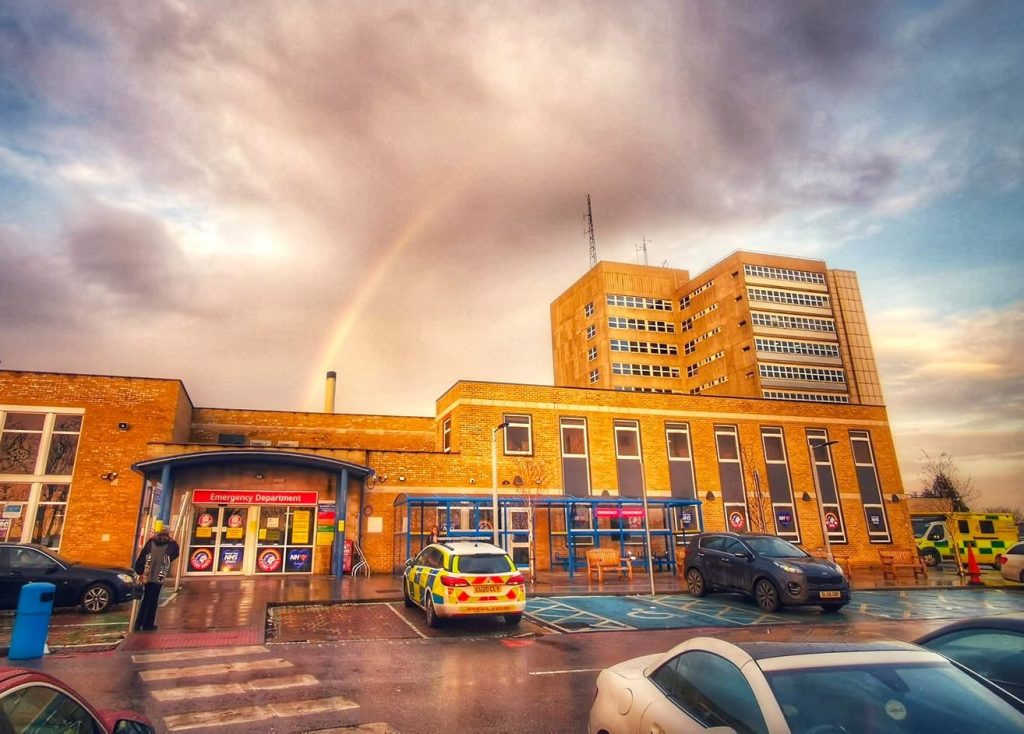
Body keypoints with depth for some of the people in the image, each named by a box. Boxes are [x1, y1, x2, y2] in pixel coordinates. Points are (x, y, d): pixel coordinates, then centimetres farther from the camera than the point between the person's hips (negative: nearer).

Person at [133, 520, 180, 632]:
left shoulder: (150, 543, -2)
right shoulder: (170, 545, -9)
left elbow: (141, 559, -2)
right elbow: (176, 553, 13)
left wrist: (140, 572, 8)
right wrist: (172, 541, 11)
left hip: (147, 577, 3)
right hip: (158, 578, -3)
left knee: (146, 600, 18)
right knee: (152, 601, 7)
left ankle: (139, 623, 21)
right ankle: (147, 624, 8)